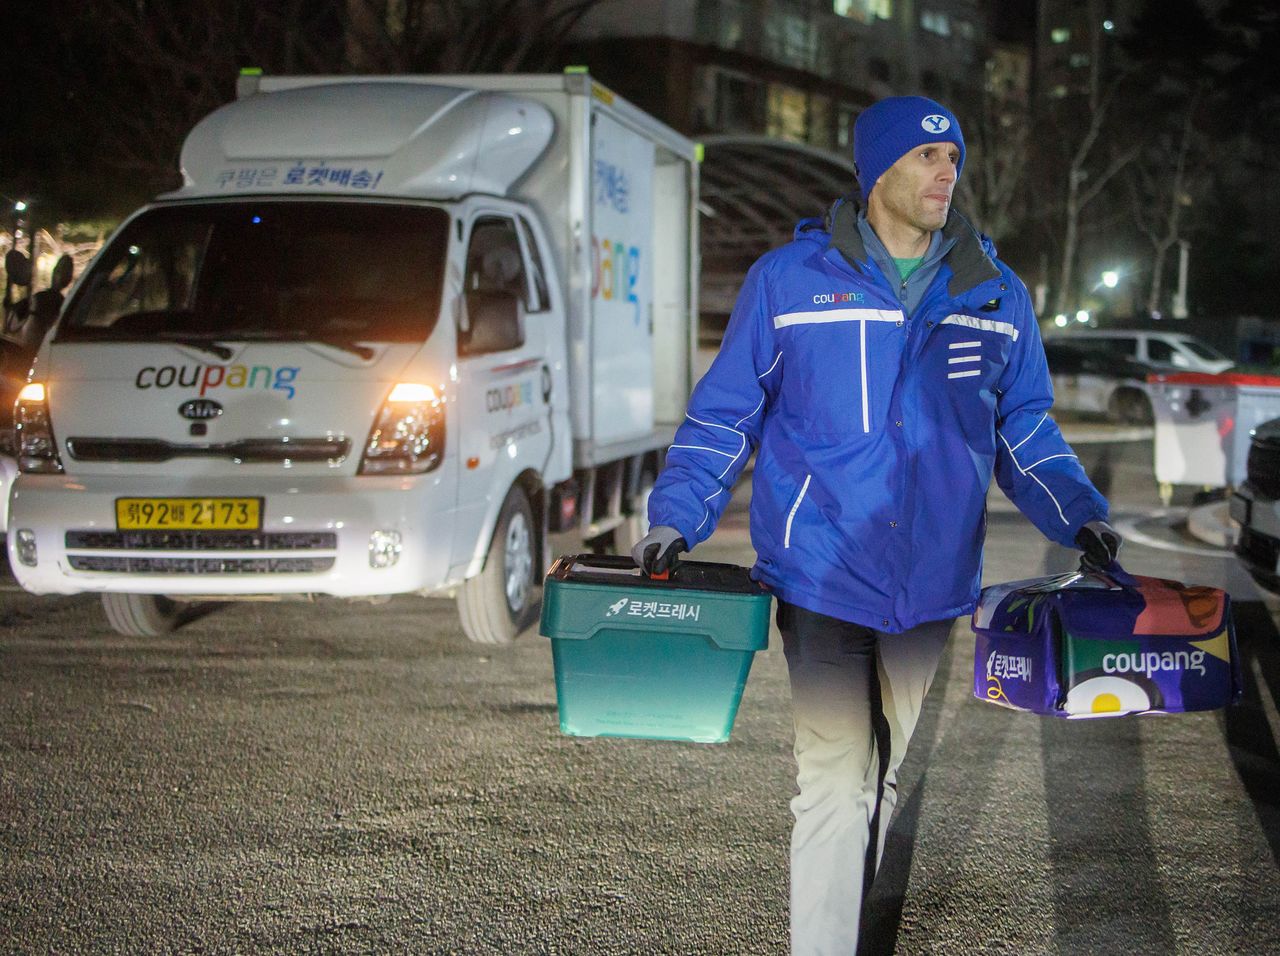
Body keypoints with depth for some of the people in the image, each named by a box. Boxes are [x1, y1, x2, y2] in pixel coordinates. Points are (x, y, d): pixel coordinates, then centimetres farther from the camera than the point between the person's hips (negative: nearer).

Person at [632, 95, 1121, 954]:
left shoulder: (997, 295, 7)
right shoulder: (787, 281, -3)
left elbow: (1025, 428, 15)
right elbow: (724, 415, 2)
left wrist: (1081, 518, 1)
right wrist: (676, 519, -9)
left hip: (931, 581, 4)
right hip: (821, 576, -4)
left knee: (884, 772, 16)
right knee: (835, 778, -9)